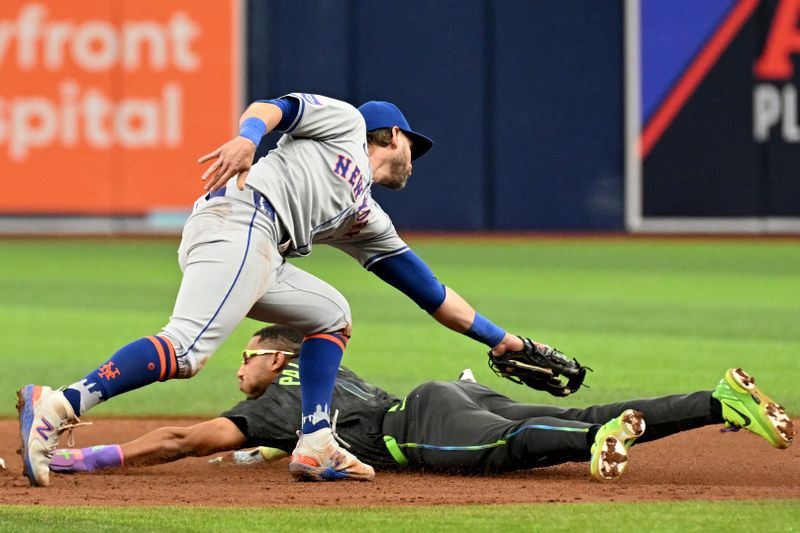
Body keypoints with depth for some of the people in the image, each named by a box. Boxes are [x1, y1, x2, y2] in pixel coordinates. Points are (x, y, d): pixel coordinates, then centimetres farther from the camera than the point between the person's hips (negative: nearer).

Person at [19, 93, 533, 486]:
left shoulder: (367, 221, 37)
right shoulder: (346, 122, 20)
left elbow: (431, 292, 40)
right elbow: (273, 108, 2)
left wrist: (501, 339, 41)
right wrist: (247, 137, -21)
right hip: (239, 220, -9)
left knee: (331, 314, 23)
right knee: (187, 350, -26)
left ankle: (316, 446, 9)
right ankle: (58, 407, -37)